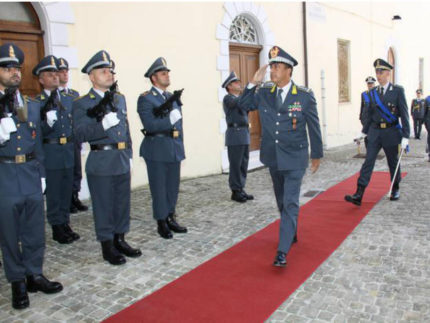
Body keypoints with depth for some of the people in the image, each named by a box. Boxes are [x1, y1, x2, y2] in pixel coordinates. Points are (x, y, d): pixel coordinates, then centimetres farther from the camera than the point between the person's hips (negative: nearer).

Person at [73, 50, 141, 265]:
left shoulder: (120, 98, 13)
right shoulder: (82, 104, -6)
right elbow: (80, 135, -14)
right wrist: (103, 123, -27)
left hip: (122, 161, 6)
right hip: (101, 162, -6)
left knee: (122, 203, 14)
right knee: (104, 206, 4)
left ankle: (120, 240, 29)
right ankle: (107, 246, 18)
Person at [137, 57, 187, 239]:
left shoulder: (173, 98, 15)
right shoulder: (145, 98, -6)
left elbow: (177, 120, 11)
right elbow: (150, 125, -17)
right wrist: (170, 118, -21)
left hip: (174, 149, 6)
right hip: (157, 151, -6)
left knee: (173, 187, 13)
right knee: (159, 188, 3)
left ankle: (170, 218, 26)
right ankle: (161, 223, 15)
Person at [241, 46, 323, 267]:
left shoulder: (305, 95, -9)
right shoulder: (263, 93, 0)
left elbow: (314, 126, -2)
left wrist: (316, 154, 5)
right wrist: (253, 83, -8)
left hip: (295, 158, -4)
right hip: (273, 157, 5)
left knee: (290, 203, -8)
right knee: (282, 200, 19)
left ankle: (282, 251, -7)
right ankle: (292, 233, 41)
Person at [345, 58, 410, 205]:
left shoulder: (398, 91, -5)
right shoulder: (373, 92, 6)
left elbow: (404, 114, -7)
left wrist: (405, 136, -12)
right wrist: (364, 131, 15)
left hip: (391, 132, -3)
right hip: (375, 132, 3)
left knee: (393, 163, 11)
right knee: (368, 161, -5)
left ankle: (395, 190, 33)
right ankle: (358, 195, -10)